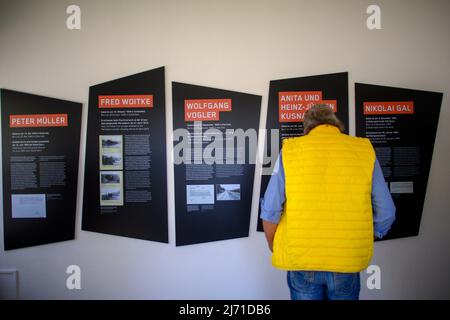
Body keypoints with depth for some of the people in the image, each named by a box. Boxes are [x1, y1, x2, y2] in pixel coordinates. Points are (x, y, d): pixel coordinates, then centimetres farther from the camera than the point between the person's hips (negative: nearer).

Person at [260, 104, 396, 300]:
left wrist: (276, 251, 8)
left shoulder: (290, 149, -5)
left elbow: (271, 212, -8)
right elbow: (385, 214, 0)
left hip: (301, 261, -1)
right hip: (348, 261, 1)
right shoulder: (364, 150, -1)